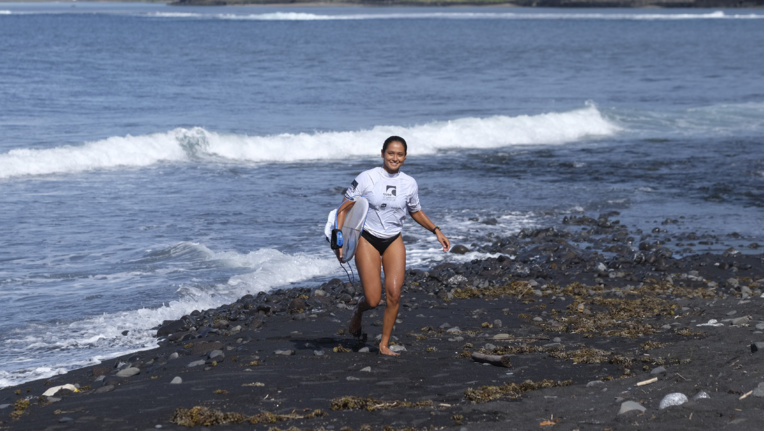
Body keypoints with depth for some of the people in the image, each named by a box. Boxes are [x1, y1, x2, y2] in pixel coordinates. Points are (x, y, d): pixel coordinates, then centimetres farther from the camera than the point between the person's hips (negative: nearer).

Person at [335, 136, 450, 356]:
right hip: (368, 240, -3)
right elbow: (344, 209, -6)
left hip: (394, 242, 3)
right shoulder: (367, 178, -10)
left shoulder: (409, 184, 1)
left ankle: (384, 344, 4)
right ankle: (358, 313, 29)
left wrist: (436, 231, 9)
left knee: (394, 294, -12)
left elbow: (415, 212, 19)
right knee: (373, 300, -9)